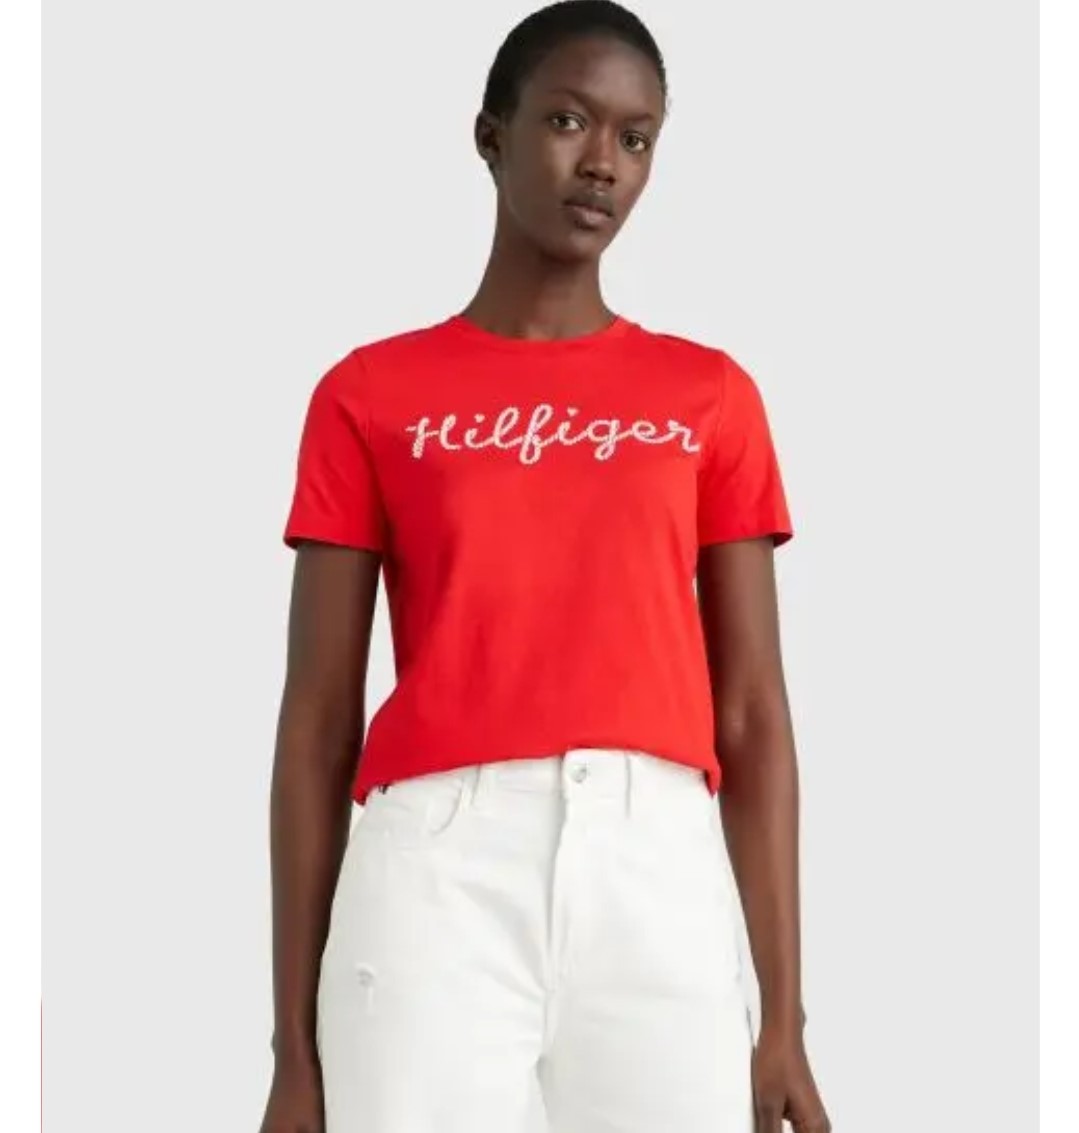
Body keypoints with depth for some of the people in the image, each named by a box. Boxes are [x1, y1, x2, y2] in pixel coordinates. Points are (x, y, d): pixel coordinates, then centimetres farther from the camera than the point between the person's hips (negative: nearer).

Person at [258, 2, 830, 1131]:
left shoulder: (711, 396, 13)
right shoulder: (370, 395, 9)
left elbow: (753, 718, 10)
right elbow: (317, 721, 6)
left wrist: (783, 1018, 5)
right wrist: (296, 1043, 2)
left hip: (659, 869, 1)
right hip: (435, 869, -1)